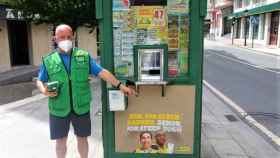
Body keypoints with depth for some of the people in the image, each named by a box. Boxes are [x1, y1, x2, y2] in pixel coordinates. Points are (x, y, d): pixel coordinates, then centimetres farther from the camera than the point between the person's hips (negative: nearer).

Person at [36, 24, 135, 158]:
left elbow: (102, 72, -6)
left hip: (81, 107, 0)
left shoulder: (84, 56, -1)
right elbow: (40, 81, 7)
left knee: (82, 138, 15)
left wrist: (120, 86, -13)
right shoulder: (48, 60, -1)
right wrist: (44, 91, -15)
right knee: (60, 140, 14)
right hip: (59, 109, 0)